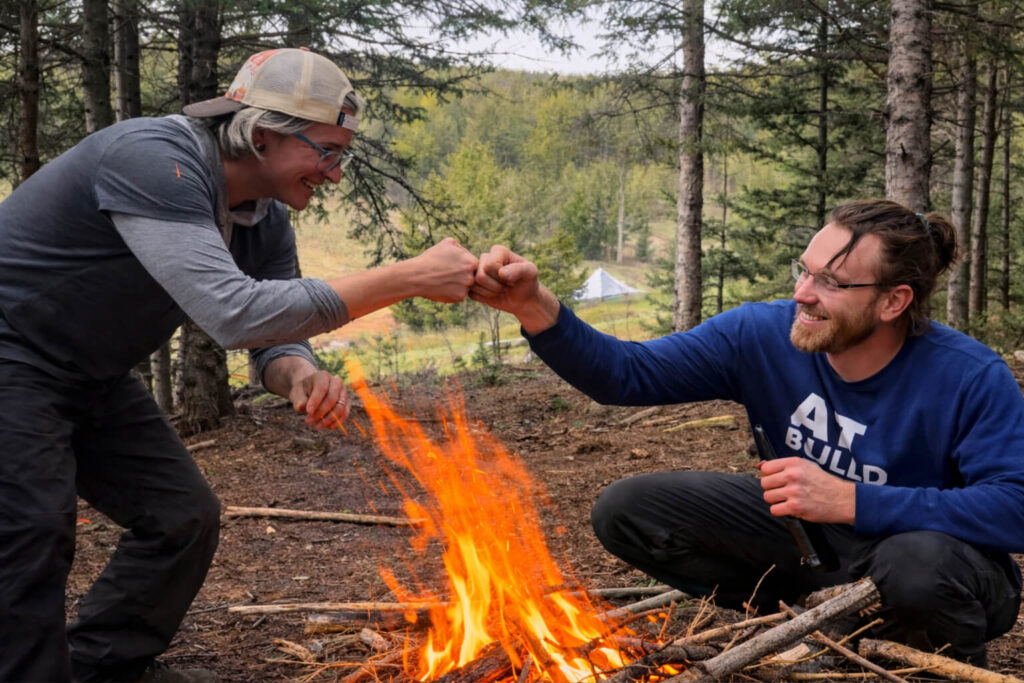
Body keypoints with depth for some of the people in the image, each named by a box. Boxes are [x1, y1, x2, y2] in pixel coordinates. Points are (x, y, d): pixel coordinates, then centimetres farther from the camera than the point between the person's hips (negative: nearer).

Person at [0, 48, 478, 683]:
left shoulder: (267, 224, -4)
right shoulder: (151, 160, -32)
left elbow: (273, 339, 1)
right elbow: (234, 313, -42)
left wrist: (303, 377, -26)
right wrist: (408, 278, -39)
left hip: (93, 377, 9)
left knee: (184, 516, 7)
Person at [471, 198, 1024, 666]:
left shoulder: (971, 379, -24)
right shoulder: (762, 335, -15)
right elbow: (630, 373, -15)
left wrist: (850, 500, -38)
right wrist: (536, 310, -33)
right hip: (805, 532, 4)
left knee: (919, 567, -42)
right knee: (624, 512, -8)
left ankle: (956, 662, -3)